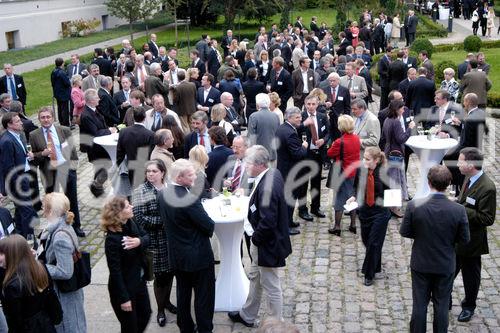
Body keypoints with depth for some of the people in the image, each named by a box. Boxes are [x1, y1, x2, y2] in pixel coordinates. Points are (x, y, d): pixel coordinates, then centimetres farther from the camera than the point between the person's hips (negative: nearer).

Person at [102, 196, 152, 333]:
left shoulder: (130, 223, -8)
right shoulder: (112, 239, -29)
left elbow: (147, 237, 4)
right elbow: (115, 271, -24)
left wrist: (139, 241, -21)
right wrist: (123, 298, -19)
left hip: (139, 280, 7)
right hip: (124, 287, -7)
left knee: (145, 314, 25)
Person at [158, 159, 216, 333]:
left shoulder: (163, 194, -4)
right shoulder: (189, 199, -29)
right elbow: (209, 226, -21)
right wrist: (208, 227, 1)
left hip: (177, 255, 8)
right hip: (198, 256, -7)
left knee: (183, 294, 22)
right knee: (203, 296, 9)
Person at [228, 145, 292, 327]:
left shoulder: (267, 187, -32)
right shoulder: (273, 173, -2)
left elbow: (267, 222, -31)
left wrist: (255, 238, -14)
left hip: (268, 245, -10)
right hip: (262, 240, 10)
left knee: (271, 288, 9)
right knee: (254, 278, 27)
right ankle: (247, 315, 46)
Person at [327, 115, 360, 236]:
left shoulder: (339, 142, -22)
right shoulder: (357, 139, -2)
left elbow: (330, 154, -10)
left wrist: (333, 145, 5)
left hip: (343, 174, -6)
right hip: (355, 172, 6)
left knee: (340, 199, 4)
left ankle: (337, 227, 9)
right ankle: (353, 225, 23)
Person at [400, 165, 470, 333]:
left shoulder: (414, 206, -20)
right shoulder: (458, 210, -20)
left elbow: (404, 232, -9)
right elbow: (464, 239, -9)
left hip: (420, 264, 0)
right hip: (445, 267, 0)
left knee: (419, 304, 16)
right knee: (441, 306, 17)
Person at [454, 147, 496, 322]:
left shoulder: (487, 188, -26)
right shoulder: (469, 178, -1)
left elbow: (487, 219, -24)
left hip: (471, 241, -7)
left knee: (470, 275, 14)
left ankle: (469, 306, 34)